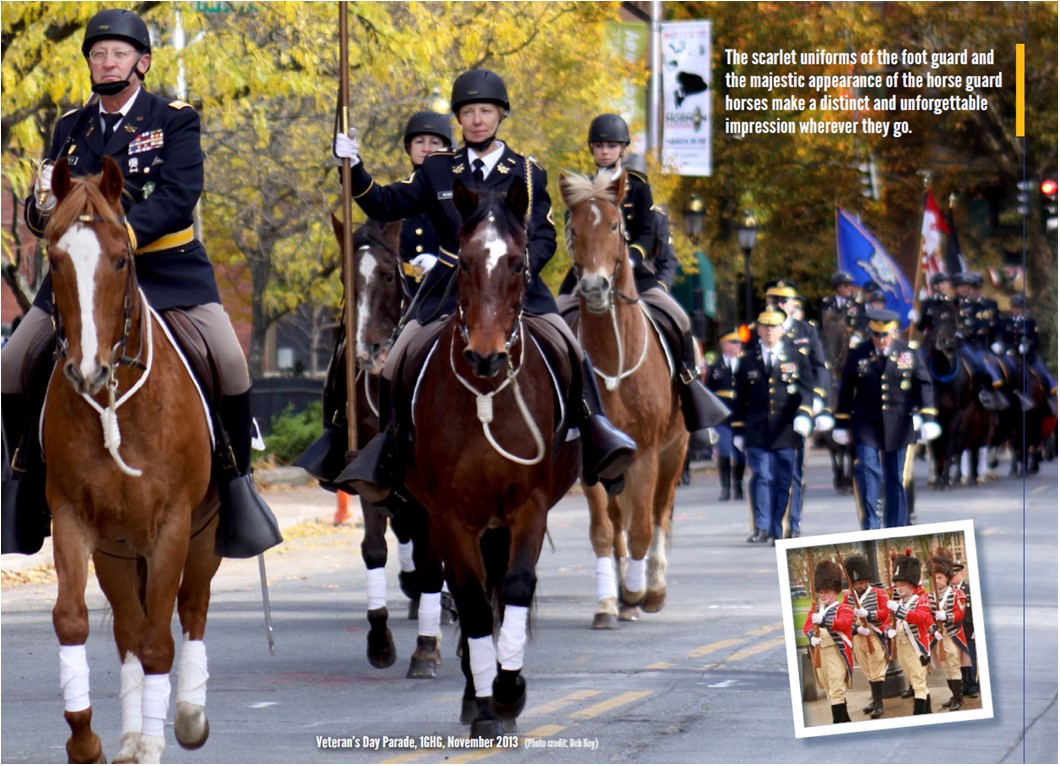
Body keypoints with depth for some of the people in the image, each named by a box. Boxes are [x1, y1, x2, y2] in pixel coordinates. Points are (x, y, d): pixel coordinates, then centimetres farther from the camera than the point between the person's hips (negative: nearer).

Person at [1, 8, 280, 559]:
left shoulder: (175, 120, -1)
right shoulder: (70, 128, 10)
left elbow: (180, 195, -16)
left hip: (166, 268, -3)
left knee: (229, 364, -20)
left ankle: (235, 477, 0)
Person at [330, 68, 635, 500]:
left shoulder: (528, 174, 8)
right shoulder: (436, 171, 10)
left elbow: (544, 237, 3)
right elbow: (387, 205, 6)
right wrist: (354, 168, -9)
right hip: (449, 289, 1)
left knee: (570, 348, -21)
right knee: (397, 364, -10)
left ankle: (594, 431, -13)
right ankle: (386, 454, 3)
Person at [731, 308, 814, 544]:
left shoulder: (798, 355, 8)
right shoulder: (747, 358, 11)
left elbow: (807, 389, 2)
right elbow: (740, 397, 14)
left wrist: (803, 414, -16)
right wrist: (738, 430, 11)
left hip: (785, 431, 0)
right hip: (757, 431, 0)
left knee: (784, 482, 2)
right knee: (762, 477, -10)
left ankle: (778, 531, 8)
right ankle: (762, 529, -14)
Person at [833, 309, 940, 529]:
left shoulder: (908, 353, 0)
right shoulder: (857, 356, -1)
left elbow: (923, 385, 2)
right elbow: (845, 391, 6)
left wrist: (927, 419, -7)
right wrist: (841, 424, 8)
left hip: (898, 426, 1)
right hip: (866, 426, -1)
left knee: (896, 479, 8)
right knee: (866, 473, -14)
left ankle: (896, 529, 17)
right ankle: (870, 527, -11)